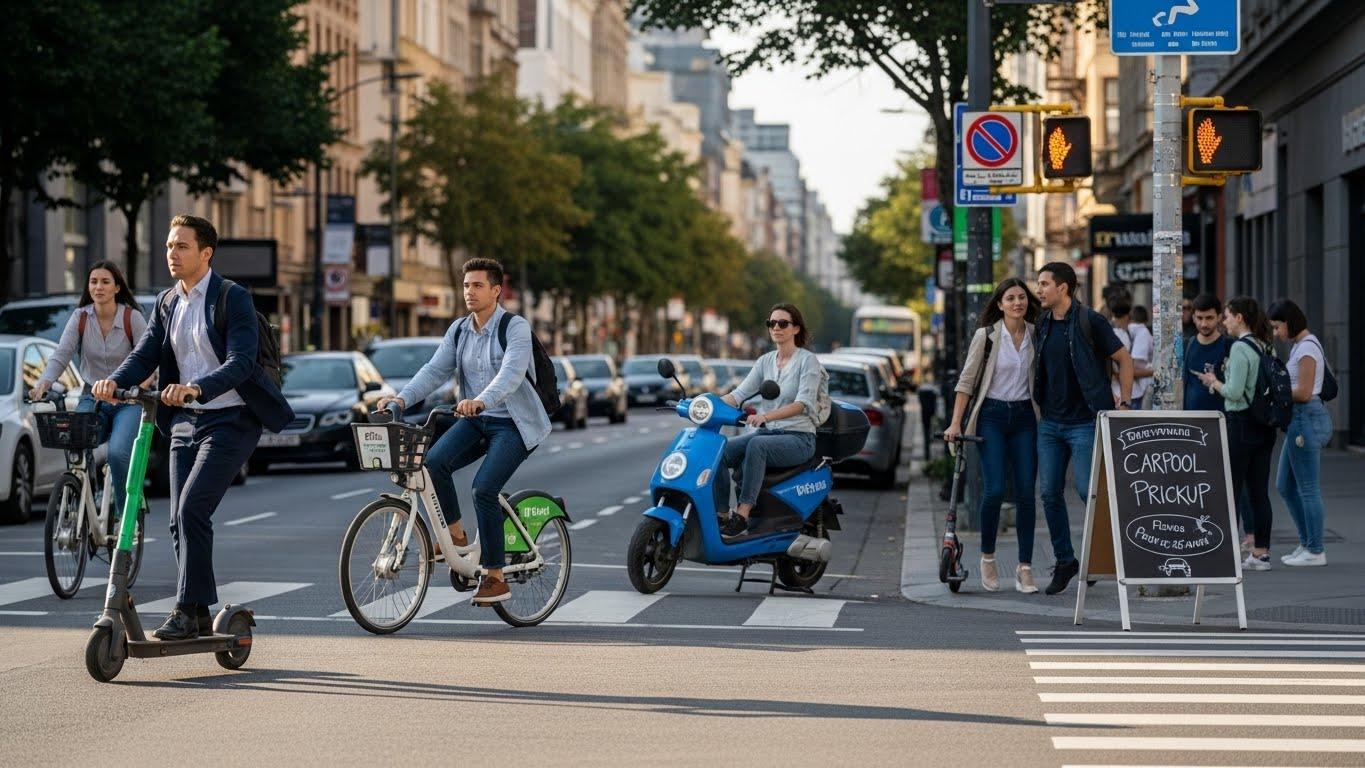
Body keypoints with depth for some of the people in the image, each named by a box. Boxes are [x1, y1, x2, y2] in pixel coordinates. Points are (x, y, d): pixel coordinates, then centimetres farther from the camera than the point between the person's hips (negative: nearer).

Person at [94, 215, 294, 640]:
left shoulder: (233, 298, -9)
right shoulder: (167, 303, 12)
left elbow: (241, 363, -21)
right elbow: (144, 354, 5)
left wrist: (196, 388, -37)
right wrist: (114, 381, -17)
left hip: (229, 420, -7)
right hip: (185, 421, 7)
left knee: (192, 510, -18)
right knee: (180, 520, 5)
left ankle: (188, 611, -13)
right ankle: (199, 617, 14)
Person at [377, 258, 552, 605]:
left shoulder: (515, 327, -12)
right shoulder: (459, 330, 7)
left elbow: (511, 373, -28)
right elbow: (435, 370, -1)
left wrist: (481, 400, -46)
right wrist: (403, 398, -19)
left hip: (513, 423, -6)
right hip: (475, 420, 6)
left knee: (484, 489, -22)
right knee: (433, 463, -21)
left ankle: (496, 578, -12)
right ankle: (456, 536, -3)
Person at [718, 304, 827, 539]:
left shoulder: (808, 360, -5)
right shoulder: (765, 361, 14)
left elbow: (803, 403, -19)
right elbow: (740, 393, 4)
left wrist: (766, 416, -35)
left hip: (799, 438, -6)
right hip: (767, 433, 6)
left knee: (756, 445, -37)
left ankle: (742, 516, -40)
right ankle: (722, 513, -24)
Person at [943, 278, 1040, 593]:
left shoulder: (1037, 336, 5)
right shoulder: (986, 336, -3)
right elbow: (966, 381, -1)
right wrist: (955, 423, -7)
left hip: (1025, 416, 3)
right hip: (992, 416, -3)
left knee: (1026, 493, -2)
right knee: (994, 490, -12)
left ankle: (1024, 567, 3)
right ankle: (987, 558, 7)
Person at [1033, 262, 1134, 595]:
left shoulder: (1089, 321, -10)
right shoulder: (1042, 325, 9)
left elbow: (1124, 359, -5)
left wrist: (1124, 403, -8)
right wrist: (1040, 404, 15)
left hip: (1085, 421, -6)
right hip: (1050, 423, 6)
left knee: (1088, 491, -7)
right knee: (1050, 493, 3)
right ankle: (1064, 561, 13)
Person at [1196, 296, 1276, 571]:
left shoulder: (1240, 348, -14)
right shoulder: (1266, 347, 11)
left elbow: (1234, 392, -20)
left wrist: (1214, 382, -1)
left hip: (1241, 424, -8)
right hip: (1265, 425, 8)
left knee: (1230, 489, -3)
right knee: (1259, 491, 9)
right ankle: (1261, 553, 11)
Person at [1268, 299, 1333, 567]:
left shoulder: (1307, 348, -15)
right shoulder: (1299, 345, 15)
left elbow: (1303, 393, -19)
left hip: (1307, 418, -10)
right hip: (1299, 420, 10)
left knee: (1307, 488, -3)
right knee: (1285, 485, 15)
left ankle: (1315, 550, 4)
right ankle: (1307, 543, 21)